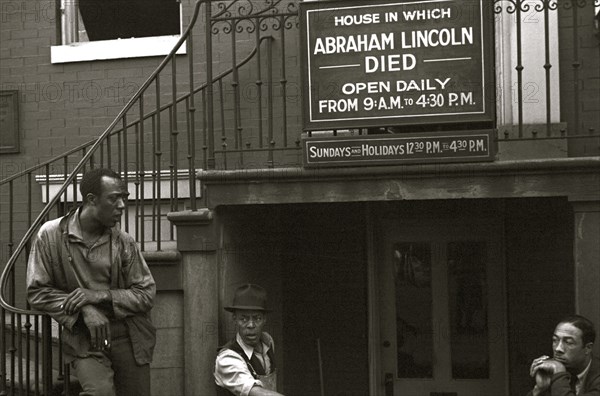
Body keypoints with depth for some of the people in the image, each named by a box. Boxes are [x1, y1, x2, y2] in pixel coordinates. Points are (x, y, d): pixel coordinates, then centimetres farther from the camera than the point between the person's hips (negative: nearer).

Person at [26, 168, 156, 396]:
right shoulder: (51, 235, -6)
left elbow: (146, 294, 1)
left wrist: (101, 295, -15)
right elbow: (37, 292, -3)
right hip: (85, 341, -2)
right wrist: (85, 310, -16)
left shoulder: (124, 242, -2)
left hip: (129, 339, 3)